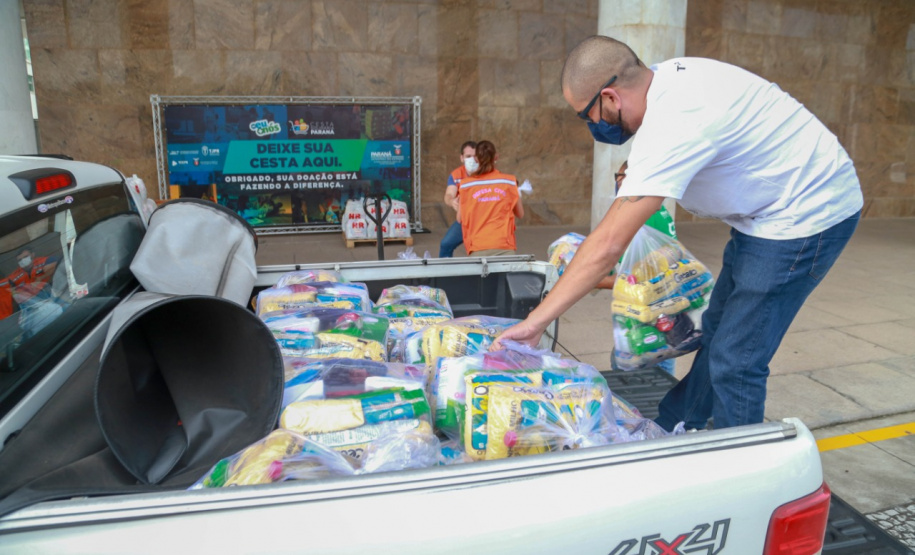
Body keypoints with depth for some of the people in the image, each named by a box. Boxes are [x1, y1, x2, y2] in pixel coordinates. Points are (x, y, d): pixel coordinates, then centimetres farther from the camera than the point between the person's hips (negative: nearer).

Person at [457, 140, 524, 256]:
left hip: (478, 248, 0)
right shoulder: (509, 181, 5)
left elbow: (460, 219, 10)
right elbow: (520, 214, 15)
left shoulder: (465, 184, 3)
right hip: (504, 246, 0)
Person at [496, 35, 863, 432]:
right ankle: (670, 431, 32)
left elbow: (608, 245, -33)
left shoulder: (671, 125, -30)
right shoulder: (666, 75, -4)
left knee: (734, 362, -7)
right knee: (715, 334, 17)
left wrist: (535, 322, -29)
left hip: (806, 214, -10)